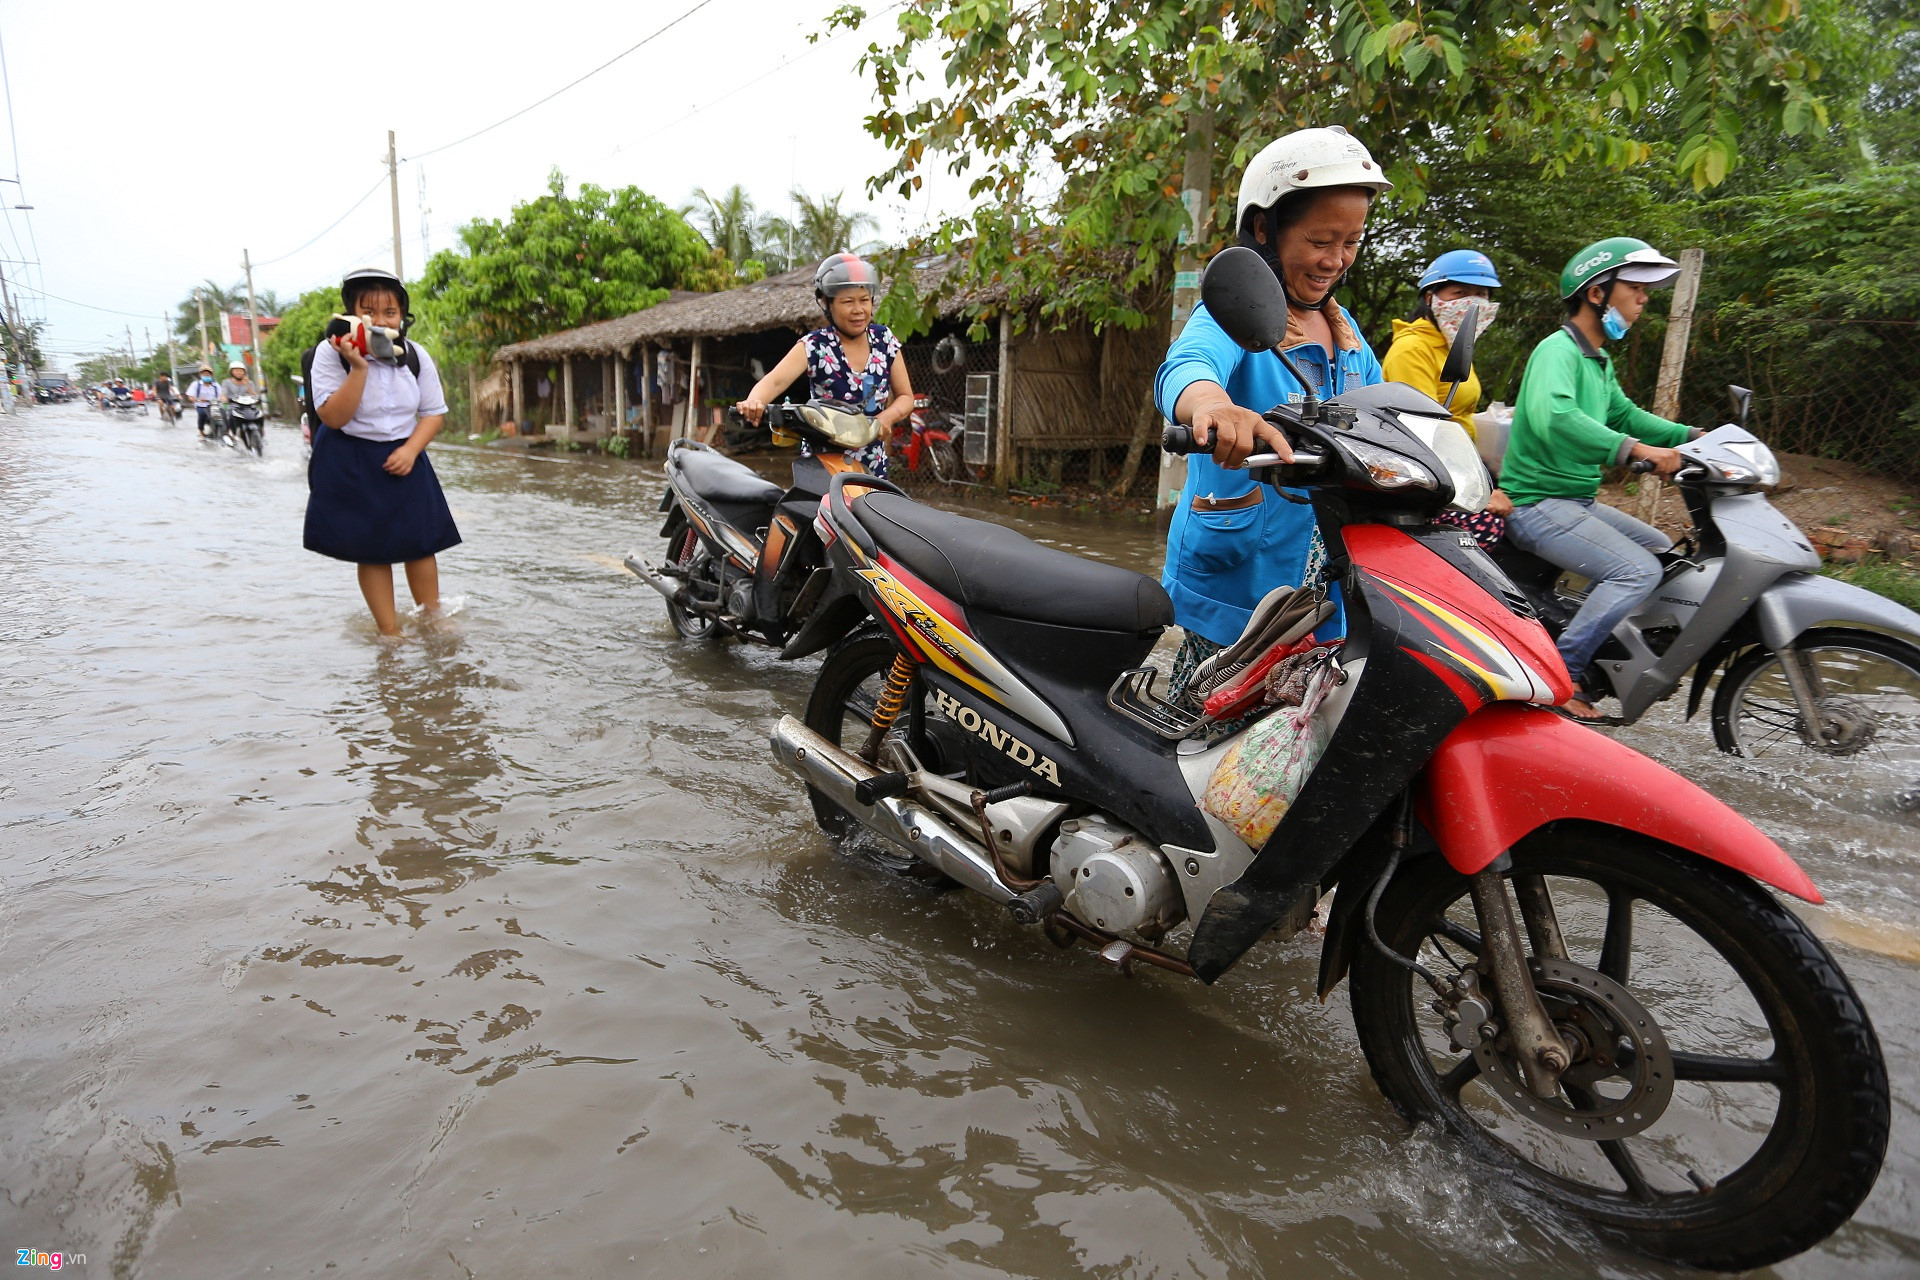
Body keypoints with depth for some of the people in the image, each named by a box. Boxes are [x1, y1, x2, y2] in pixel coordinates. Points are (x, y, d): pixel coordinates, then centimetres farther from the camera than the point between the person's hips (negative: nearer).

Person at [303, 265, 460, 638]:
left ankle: (432, 619, 18)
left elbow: (434, 412, 3)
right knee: (371, 549, 1)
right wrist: (359, 368, -30)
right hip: (350, 463, -3)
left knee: (421, 542, 4)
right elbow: (333, 417, -20)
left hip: (403, 457, 3)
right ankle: (389, 630, 10)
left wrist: (410, 451, -13)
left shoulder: (415, 355, -2)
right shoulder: (330, 352, -12)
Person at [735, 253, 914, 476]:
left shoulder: (884, 339, 3)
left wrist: (887, 417, -15)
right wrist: (754, 401, -46)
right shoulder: (814, 346, -9)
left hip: (873, 463, 4)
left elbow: (905, 396, 7)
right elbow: (774, 381, -23)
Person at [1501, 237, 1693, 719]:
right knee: (1639, 570, -22)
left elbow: (1623, 414, 27)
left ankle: (1602, 651, 21)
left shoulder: (1600, 361, 16)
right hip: (1537, 503, -11)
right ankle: (1561, 671, -16)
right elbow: (1551, 415, -36)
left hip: (1577, 502, 11)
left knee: (1662, 548, 19)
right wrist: (1634, 449, -41)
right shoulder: (1557, 349, -16)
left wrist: (1691, 436, 14)